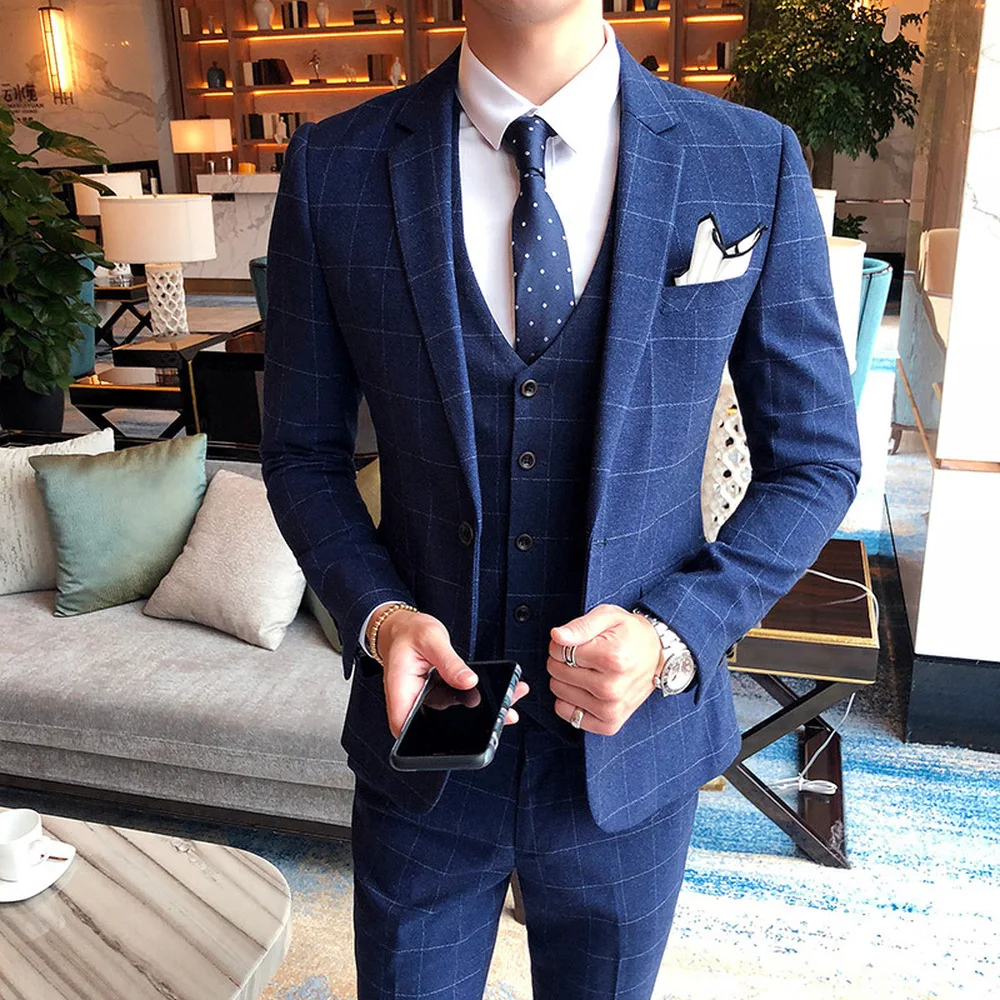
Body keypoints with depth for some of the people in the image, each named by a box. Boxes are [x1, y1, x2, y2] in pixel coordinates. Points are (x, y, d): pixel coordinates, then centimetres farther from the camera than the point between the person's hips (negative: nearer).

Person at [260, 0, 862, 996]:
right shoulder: (333, 168, -8)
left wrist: (677, 633, -16)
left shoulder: (755, 165, -9)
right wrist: (378, 614, -16)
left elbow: (815, 462, -2)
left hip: (632, 752, 1)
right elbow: (302, 451, 1)